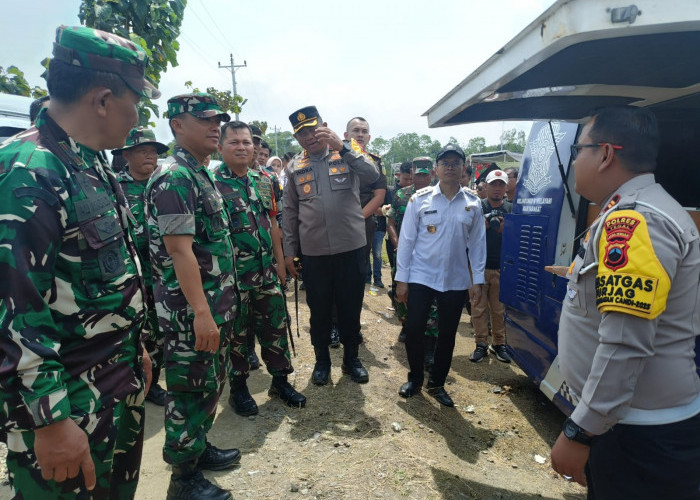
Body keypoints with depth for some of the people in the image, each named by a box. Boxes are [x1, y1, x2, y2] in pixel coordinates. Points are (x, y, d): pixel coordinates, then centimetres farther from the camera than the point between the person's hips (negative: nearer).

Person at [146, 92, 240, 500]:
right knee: (190, 390, 4)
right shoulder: (173, 177, -16)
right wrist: (201, 312, -24)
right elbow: (180, 250, -22)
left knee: (212, 384, 20)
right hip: (191, 309, -9)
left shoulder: (202, 174, 13)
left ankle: (200, 448, 39)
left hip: (217, 303, 9)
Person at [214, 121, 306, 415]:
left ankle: (280, 381, 30)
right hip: (232, 274, -5)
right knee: (237, 332, 10)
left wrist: (280, 262, 12)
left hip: (266, 271, 5)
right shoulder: (212, 183, -9)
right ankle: (238, 388, 28)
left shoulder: (263, 181, 9)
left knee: (275, 327, 12)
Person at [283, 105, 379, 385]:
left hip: (351, 247, -1)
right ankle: (322, 360, 32)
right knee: (319, 309, 13)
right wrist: (289, 250, 6)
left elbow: (372, 175, -16)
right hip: (313, 252, 1)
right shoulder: (295, 166, 7)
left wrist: (342, 147, -25)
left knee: (351, 307, 11)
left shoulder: (348, 154, 3)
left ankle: (351, 358, 31)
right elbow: (290, 211, 9)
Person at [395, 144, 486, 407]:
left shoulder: (472, 204, 1)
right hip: (421, 277, -1)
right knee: (414, 330, 2)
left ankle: (437, 384, 30)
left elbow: (477, 243, 6)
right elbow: (407, 239, -3)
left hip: (456, 281, 2)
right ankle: (415, 378, 26)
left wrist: (478, 279, 2)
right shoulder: (420, 199, -4)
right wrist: (401, 278, -5)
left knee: (447, 335, 10)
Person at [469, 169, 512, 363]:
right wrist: (481, 226, -16)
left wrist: (505, 229, -11)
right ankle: (481, 344, 12)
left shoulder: (510, 209, 10)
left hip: (501, 267, 1)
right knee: (479, 307, 1)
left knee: (499, 308, 6)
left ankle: (499, 343, 19)